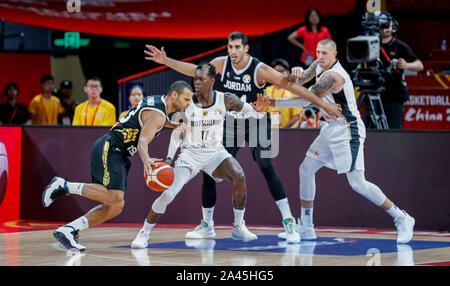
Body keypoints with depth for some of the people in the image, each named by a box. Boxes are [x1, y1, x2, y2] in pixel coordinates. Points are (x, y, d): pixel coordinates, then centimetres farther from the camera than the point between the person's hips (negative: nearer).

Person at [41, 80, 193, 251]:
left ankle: (67, 230, -4)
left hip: (119, 155, 10)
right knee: (113, 197, -28)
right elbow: (142, 142, -27)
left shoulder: (156, 101, 17)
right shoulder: (157, 114, -12)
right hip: (108, 148, -10)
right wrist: (146, 160, -45)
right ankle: (64, 186, -17)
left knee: (116, 207, -2)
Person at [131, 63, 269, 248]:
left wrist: (257, 109, -20)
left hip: (215, 152, 1)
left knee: (239, 177, -26)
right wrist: (169, 158, -5)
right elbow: (177, 133, 2)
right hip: (190, 153, -1)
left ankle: (238, 227, -9)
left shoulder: (225, 100, -6)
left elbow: (248, 110, 5)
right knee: (169, 193, -18)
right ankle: (143, 234, -2)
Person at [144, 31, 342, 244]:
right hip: (231, 126, 4)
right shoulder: (222, 64, -8)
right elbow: (194, 70, 7)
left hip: (257, 124, -4)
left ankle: (288, 221, -20)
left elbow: (290, 86, -20)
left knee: (266, 167, -24)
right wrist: (165, 61, -1)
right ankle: (207, 224, 18)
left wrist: (324, 104, -21)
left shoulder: (259, 70, -20)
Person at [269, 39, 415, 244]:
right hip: (332, 129, 10)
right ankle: (305, 227, 15)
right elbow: (301, 80, 14)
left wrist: (273, 103, -24)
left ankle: (401, 219, -1)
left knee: (357, 184, -13)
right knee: (306, 169, 7)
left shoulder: (334, 75, -24)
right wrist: (296, 76, -13)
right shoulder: (319, 66, 5)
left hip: (348, 131, -10)